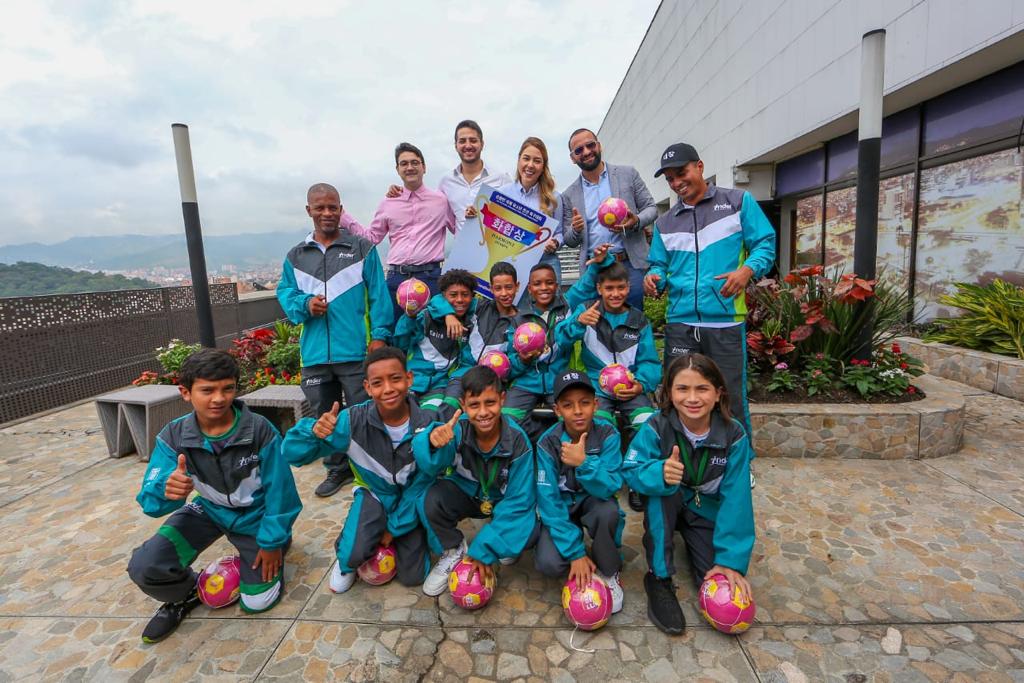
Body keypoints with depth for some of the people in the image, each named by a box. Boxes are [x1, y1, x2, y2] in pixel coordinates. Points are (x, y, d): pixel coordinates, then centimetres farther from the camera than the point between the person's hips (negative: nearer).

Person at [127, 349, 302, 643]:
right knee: (144, 567, -20)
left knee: (257, 602, 0)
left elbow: (279, 489, -19)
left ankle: (275, 541, 30)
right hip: (209, 510, 3)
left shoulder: (259, 429, -28)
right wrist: (166, 490, -48)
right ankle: (185, 593, 15)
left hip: (255, 516, -2)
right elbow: (150, 502, -23)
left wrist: (272, 541, -11)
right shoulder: (174, 436, -19)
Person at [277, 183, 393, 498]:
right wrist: (304, 304, -10)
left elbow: (378, 295, -4)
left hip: (355, 351, -4)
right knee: (324, 415, 15)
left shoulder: (362, 248, 1)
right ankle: (338, 468, 34)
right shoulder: (295, 256, 12)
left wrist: (379, 335, -11)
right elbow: (284, 293, 12)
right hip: (314, 353, 5)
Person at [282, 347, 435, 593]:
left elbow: (421, 485, -15)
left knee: (412, 576, -1)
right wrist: (314, 431, -45)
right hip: (374, 495, 0)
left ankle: (397, 536, 30)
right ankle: (346, 561, 13)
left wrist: (395, 528, -10)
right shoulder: (354, 420, -26)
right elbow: (292, 453, -23)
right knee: (354, 554, -25)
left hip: (410, 501, 1)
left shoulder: (426, 424, -26)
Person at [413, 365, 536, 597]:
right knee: (432, 500, -28)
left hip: (503, 501, 0)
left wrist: (483, 550, -27)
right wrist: (433, 442, -64)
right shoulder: (457, 429, -27)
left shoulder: (518, 441, -28)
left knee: (529, 532, -26)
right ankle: (453, 551, 2)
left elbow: (518, 502, -23)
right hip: (466, 493, 0)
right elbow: (431, 466, -40)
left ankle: (506, 545, 11)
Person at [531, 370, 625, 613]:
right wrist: (575, 552, -25)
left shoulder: (607, 434, -20)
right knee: (548, 563, -24)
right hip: (561, 506, 0)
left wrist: (584, 463, -45)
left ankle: (608, 572, -5)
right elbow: (549, 500, -21)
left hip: (593, 501, 1)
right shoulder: (548, 443, -21)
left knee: (608, 510, -34)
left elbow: (611, 488, -26)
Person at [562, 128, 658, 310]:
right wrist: (575, 229, -11)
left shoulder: (628, 174, 7)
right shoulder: (569, 195, 9)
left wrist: (636, 222, -13)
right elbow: (569, 241, 13)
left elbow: (651, 208, 9)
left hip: (631, 264, -1)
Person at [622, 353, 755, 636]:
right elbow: (630, 470, -27)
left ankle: (691, 541, 19)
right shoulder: (657, 427, -24)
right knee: (662, 487, -34)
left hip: (708, 511, 2)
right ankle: (659, 578, -19)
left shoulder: (734, 435, -21)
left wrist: (732, 559, -23)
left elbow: (736, 499, -20)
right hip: (667, 507, -1)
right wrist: (658, 473, -50)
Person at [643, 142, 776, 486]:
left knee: (731, 397, 4)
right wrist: (655, 278, -8)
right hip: (680, 323, 3)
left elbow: (765, 244, 1)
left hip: (726, 322, -3)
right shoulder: (665, 223, 16)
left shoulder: (738, 201, 6)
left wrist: (747, 269, -18)